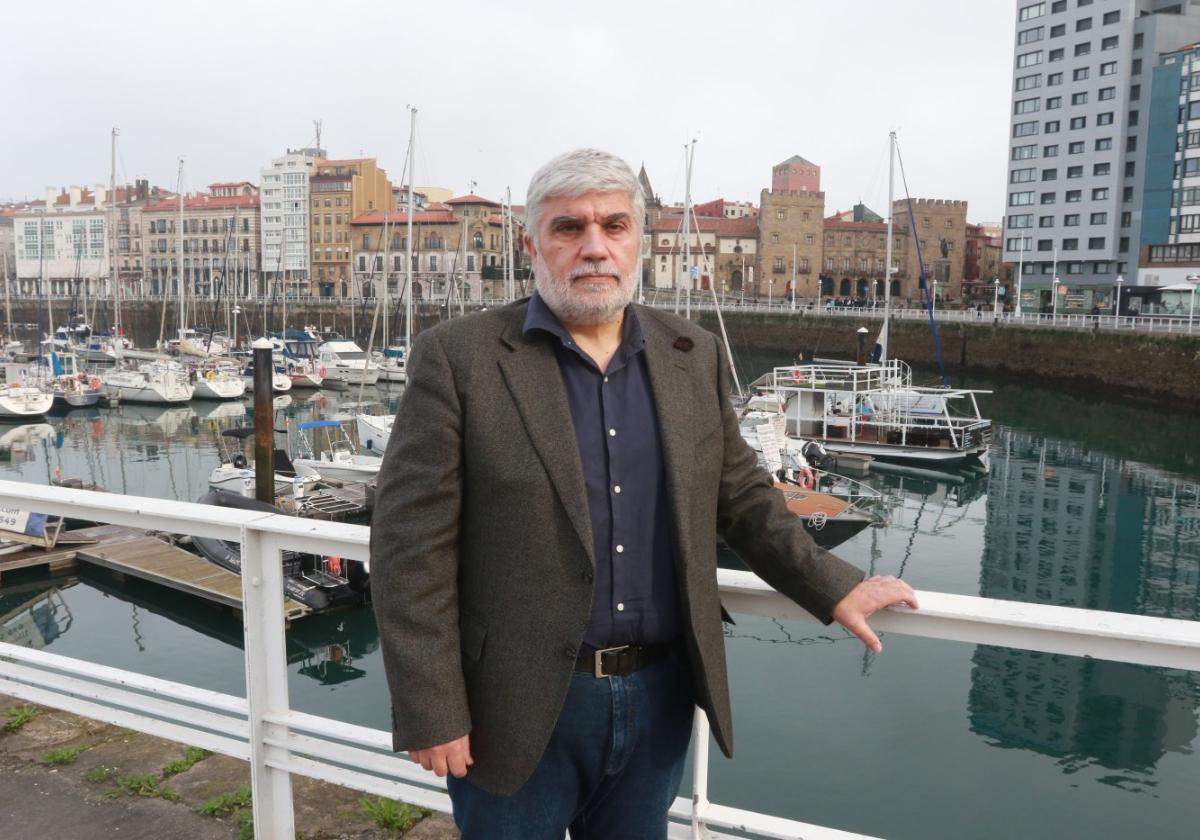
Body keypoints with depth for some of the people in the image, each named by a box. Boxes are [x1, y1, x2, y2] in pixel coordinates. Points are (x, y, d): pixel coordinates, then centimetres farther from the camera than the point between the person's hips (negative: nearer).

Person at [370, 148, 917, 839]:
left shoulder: (695, 355, 3)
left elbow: (741, 494, 12)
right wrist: (431, 713, -13)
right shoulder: (460, 358, -11)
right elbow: (413, 545, -12)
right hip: (517, 707, -3)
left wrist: (832, 588, 6)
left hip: (661, 696, 4)